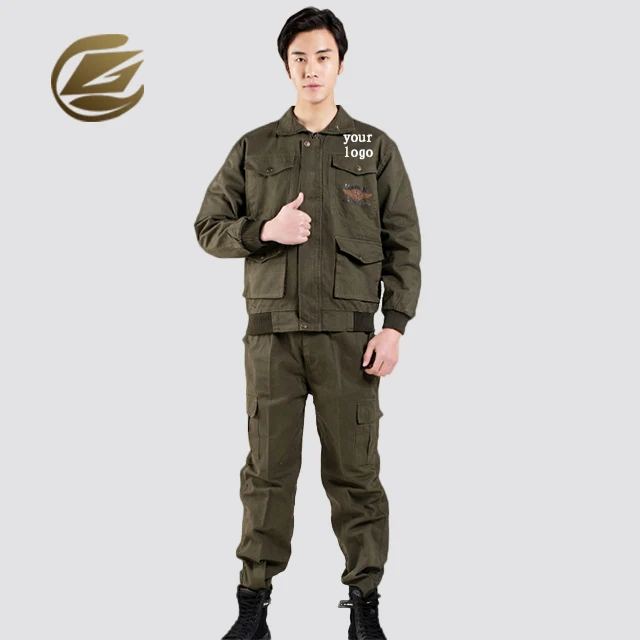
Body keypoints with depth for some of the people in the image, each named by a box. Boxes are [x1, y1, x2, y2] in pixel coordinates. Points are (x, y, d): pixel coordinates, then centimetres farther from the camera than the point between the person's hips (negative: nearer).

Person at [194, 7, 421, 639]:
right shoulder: (254, 149, 10)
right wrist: (266, 231, -9)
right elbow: (209, 226, 10)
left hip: (348, 334, -1)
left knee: (354, 472, 2)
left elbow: (403, 244, 5)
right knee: (268, 470, 4)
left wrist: (394, 326, -5)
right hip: (272, 331, 1)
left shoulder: (376, 148, 8)